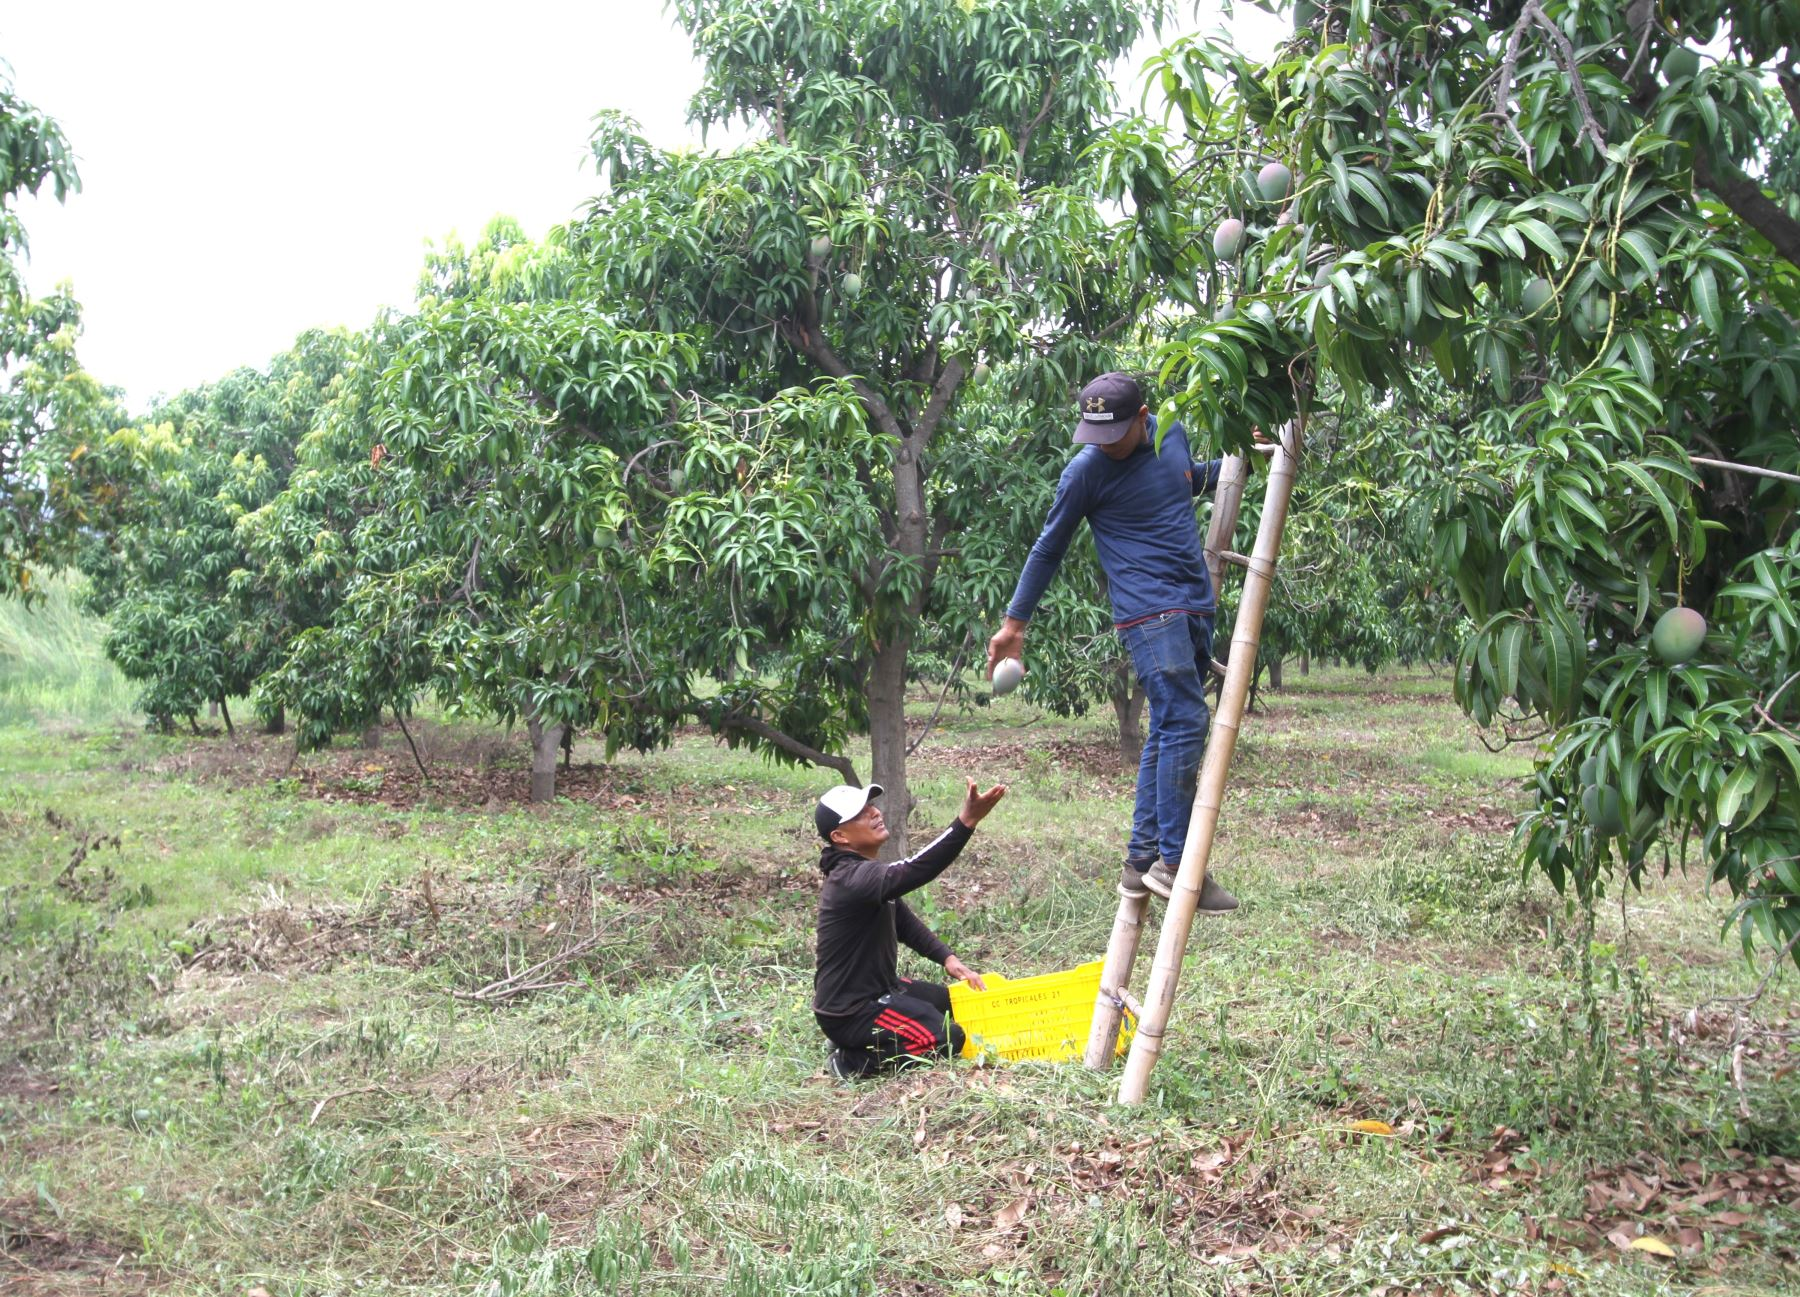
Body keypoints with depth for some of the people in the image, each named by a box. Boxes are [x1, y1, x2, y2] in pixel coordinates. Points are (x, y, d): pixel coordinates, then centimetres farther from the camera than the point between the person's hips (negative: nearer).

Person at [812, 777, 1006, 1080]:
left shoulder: (866, 871, 6)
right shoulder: (852, 879, -28)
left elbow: (904, 921, 14)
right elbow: (912, 872, -44)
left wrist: (946, 957, -1)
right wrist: (966, 821, -54)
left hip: (877, 988, 10)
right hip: (850, 1011, -10)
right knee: (949, 1039, -18)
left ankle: (865, 1041, 15)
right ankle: (854, 1059, -7)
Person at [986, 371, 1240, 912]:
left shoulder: (1173, 434, 8)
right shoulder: (1086, 471, -9)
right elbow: (1049, 548, 1)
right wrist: (1014, 623, 4)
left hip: (1196, 609, 7)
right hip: (1149, 614, -7)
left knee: (1169, 732, 6)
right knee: (1183, 725, -17)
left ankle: (1141, 861, 12)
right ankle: (1174, 862, -13)